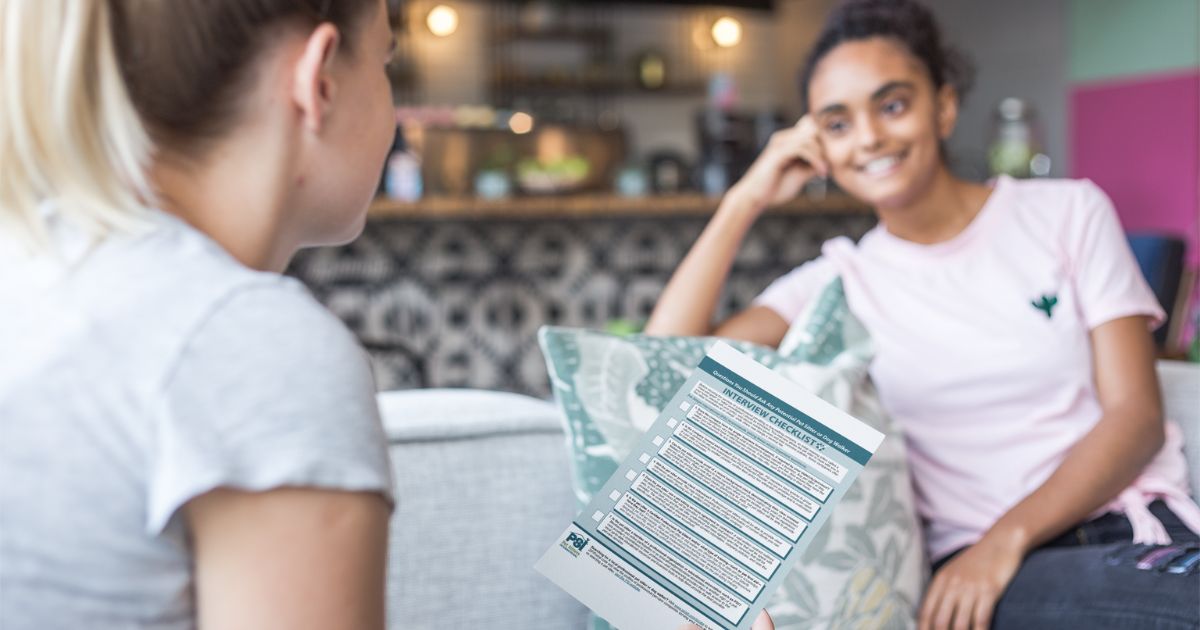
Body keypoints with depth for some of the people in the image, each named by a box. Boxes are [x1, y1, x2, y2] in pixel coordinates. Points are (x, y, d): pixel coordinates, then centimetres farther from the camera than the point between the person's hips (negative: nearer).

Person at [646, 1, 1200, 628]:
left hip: (1140, 527, 2)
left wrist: (1008, 536, -14)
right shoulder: (840, 284, 10)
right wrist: (745, 201, 1)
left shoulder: (1068, 212, 9)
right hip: (983, 567, -2)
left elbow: (1135, 413, 1)